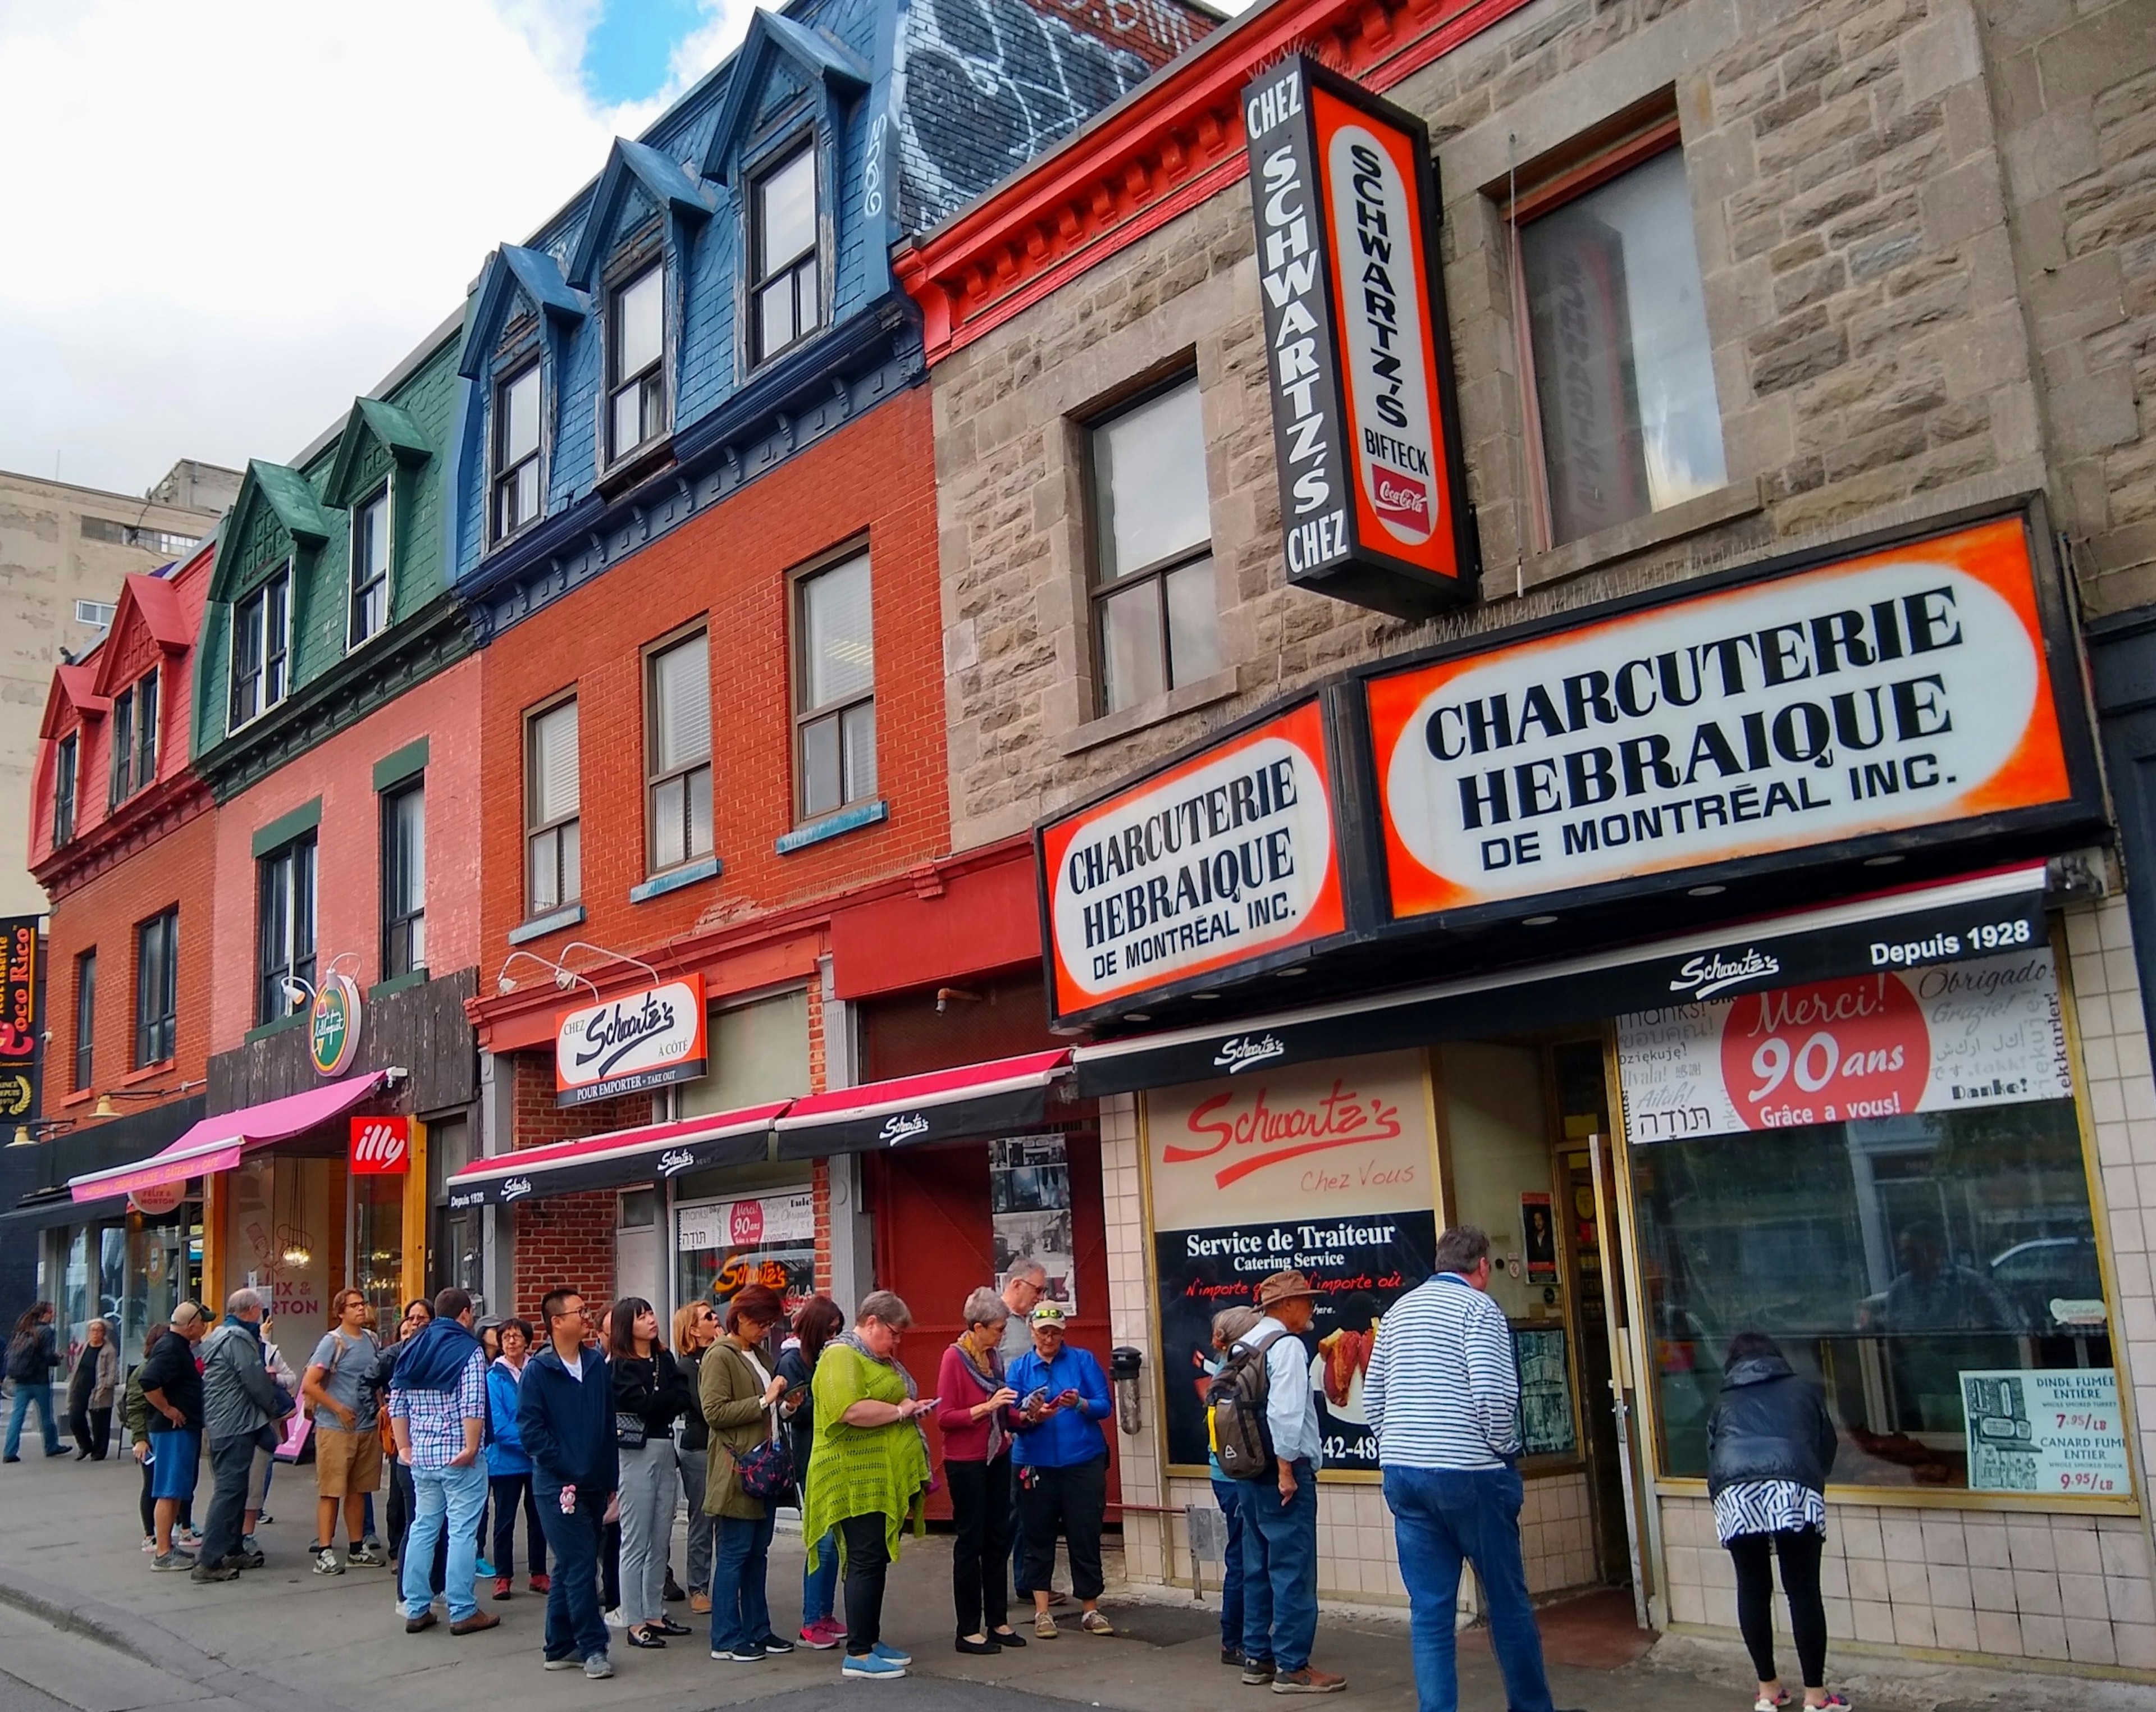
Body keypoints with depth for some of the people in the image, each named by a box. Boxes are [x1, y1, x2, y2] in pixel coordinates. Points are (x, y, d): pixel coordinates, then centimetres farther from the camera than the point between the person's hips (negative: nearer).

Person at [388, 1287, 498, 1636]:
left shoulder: (413, 1349, 10)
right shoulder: (468, 1350, -10)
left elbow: (397, 1403, 9)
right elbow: (473, 1406, -20)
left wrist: (405, 1446, 14)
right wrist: (471, 1448, -14)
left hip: (421, 1455, 6)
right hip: (458, 1457, -6)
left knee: (422, 1527, 13)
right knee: (462, 1532, -1)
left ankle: (416, 1610, 18)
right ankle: (463, 1612, 4)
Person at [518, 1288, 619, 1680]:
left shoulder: (598, 1365, 7)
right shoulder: (538, 1370, -8)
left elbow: (610, 1424, 11)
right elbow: (530, 1429, -11)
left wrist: (611, 1480, 9)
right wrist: (568, 1468, -14)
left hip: (596, 1484, 5)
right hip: (559, 1486, -5)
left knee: (570, 1568, 13)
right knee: (580, 1566, -6)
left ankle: (561, 1648, 22)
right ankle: (593, 1647, 3)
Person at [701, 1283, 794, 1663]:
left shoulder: (757, 1354, 17)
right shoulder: (720, 1356, -10)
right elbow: (714, 1412, -19)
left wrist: (780, 1405, 10)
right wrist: (764, 1401, -19)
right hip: (737, 1471, -8)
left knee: (759, 1551, 12)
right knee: (735, 1553, -3)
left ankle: (758, 1630, 19)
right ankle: (726, 1639, 4)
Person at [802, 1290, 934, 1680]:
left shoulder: (881, 1358, 20)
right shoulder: (842, 1355, -12)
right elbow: (849, 1410, -26)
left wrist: (913, 1408, 12)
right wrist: (899, 1411, -16)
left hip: (886, 1480, 10)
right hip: (858, 1480, -10)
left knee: (876, 1560, 14)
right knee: (867, 1561, -8)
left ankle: (871, 1640, 22)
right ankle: (857, 1655, -3)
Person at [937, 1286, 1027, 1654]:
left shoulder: (994, 1356, 6)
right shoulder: (954, 1357, -13)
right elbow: (944, 1417, -16)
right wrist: (986, 1408, -25)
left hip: (997, 1459, 7)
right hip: (966, 1463, -7)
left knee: (998, 1541, 11)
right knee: (971, 1543, 1)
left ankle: (998, 1622, 20)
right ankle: (969, 1631, 9)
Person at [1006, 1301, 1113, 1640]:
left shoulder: (1083, 1360, 4)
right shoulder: (1019, 1368, 6)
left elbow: (1105, 1406, -2)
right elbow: (1011, 1418, -1)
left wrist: (1080, 1404, -21)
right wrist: (1031, 1416, -22)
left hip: (1083, 1462, -1)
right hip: (1036, 1464, 1)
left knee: (1086, 1536, 2)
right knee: (1038, 1536, 4)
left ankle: (1090, 1609, 14)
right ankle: (1042, 1611, 14)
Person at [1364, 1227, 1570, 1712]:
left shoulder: (1398, 1311, 13)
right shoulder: (1478, 1308, -6)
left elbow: (1372, 1399, 13)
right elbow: (1494, 1398, -16)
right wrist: (1506, 1452, -1)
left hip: (1402, 1473, 5)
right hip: (1468, 1473, -5)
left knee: (1429, 1609, 7)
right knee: (1507, 1600, 10)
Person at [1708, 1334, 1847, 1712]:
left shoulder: (1724, 1403, 29)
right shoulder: (1803, 1391, 28)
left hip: (1735, 1495, 1)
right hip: (1793, 1489, -1)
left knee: (1752, 1591, 14)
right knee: (1804, 1592, 6)